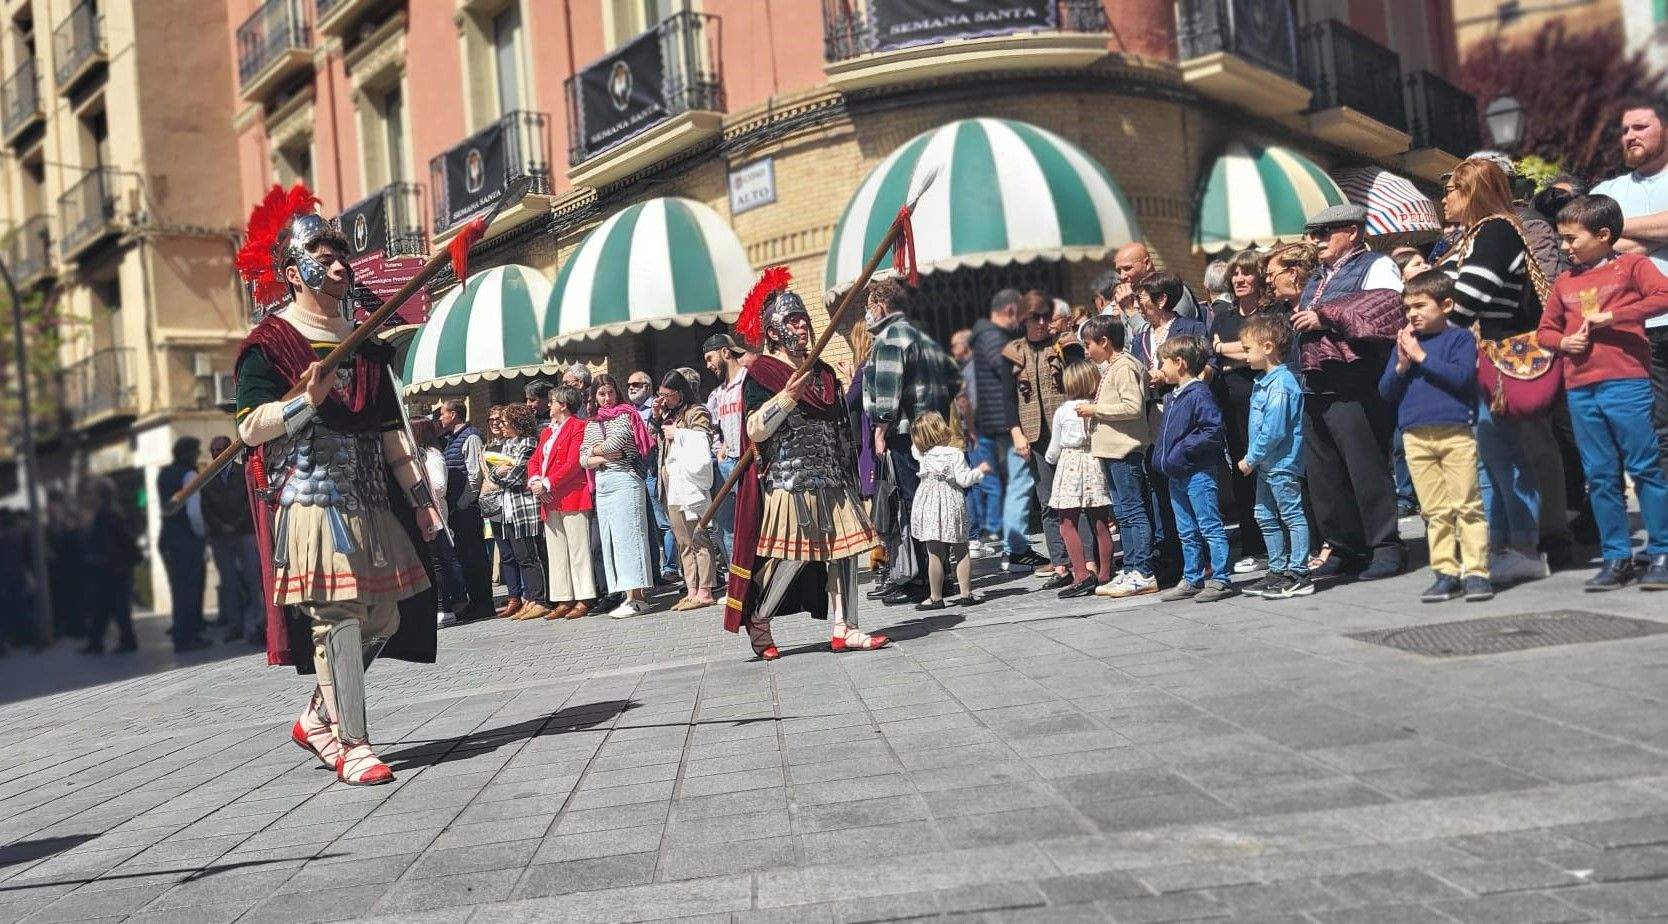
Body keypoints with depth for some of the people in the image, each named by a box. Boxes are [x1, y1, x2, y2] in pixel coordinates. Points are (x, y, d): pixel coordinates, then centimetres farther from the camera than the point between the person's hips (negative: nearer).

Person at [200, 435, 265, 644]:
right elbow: (205, 508, 8)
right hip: (219, 536, 2)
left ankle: (255, 623, -13)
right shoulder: (207, 479, 13)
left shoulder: (244, 472, 9)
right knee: (228, 581, 1)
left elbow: (252, 501, 2)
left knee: (252, 577, -11)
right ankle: (235, 624, 4)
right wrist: (221, 526, -6)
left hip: (245, 531, -2)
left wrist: (237, 524, -7)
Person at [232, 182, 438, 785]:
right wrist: (306, 400, -24)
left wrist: (421, 497, 13)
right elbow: (249, 427, -8)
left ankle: (317, 719, 24)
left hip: (368, 502, 7)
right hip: (309, 496, -7)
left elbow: (390, 431, 18)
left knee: (385, 616, 7)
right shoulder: (269, 343, -1)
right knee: (338, 615, -11)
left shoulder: (363, 346, 19)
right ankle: (353, 747, -4)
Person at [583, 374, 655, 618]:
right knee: (610, 541, 4)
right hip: (602, 486, 7)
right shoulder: (592, 425, 18)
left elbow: (614, 442, -12)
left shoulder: (625, 415, 1)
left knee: (627, 536, -10)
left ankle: (635, 598, -11)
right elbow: (583, 460, 11)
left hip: (624, 481, -7)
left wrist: (595, 450, 6)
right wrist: (602, 458, -7)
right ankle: (628, 596, 7)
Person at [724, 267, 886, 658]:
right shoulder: (761, 373, -4)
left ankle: (844, 629, 9)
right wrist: (788, 396, -24)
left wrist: (847, 475, 20)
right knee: (791, 553, -8)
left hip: (831, 480, 7)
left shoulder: (823, 372, 18)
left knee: (844, 547, 3)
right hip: (788, 479, -7)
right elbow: (755, 430, -15)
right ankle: (757, 623, 11)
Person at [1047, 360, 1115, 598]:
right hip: (1096, 464, 4)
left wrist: (1050, 458, 28)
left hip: (1070, 465, -4)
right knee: (1100, 525, 8)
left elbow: (1054, 449, 7)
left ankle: (1082, 575, -8)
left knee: (1067, 525, 0)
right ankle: (1104, 576, 14)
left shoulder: (1063, 410, -2)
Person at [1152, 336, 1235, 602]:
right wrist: (1161, 452, 10)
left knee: (1210, 528, -3)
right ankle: (1192, 580, 23)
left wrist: (1182, 450, -20)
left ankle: (1220, 580, 2)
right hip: (1177, 476, 10)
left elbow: (1213, 430, -22)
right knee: (1187, 532, 15)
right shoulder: (1172, 397, 15)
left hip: (1198, 473, -10)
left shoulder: (1199, 394, -14)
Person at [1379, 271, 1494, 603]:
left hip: (1456, 432, -4)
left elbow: (1462, 376, -16)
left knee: (1467, 505, -2)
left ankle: (1475, 572, 2)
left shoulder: (1460, 337, 1)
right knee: (1434, 511, 6)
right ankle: (1446, 573, 11)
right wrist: (1402, 365, -8)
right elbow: (1385, 391, 9)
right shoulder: (1405, 341, 13)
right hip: (1416, 437, 4)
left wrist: (1422, 356, -13)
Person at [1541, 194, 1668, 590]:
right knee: (1600, 476, 7)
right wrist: (1563, 341, 1)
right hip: (1580, 390, 6)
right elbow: (1544, 330, 22)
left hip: (1626, 382, -5)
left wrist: (1610, 315, -15)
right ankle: (1617, 558, 13)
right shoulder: (1564, 282, 17)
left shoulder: (1631, 265, 2)